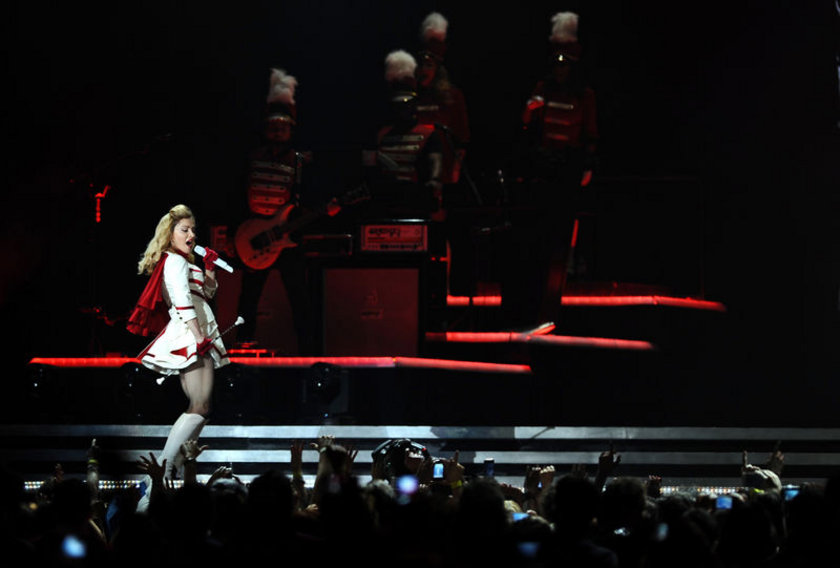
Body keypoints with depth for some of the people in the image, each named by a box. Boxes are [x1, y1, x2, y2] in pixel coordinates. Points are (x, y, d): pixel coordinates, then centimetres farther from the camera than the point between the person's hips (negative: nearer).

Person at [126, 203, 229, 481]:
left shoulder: (183, 262, 24)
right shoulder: (175, 261, -6)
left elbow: (208, 293, 36)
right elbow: (182, 301, -19)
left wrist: (209, 268, 20)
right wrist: (199, 336, -26)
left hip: (195, 337, 11)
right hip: (189, 335, -11)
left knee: (199, 409, 10)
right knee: (199, 408, -19)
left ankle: (172, 468, 5)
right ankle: (165, 466, -26)